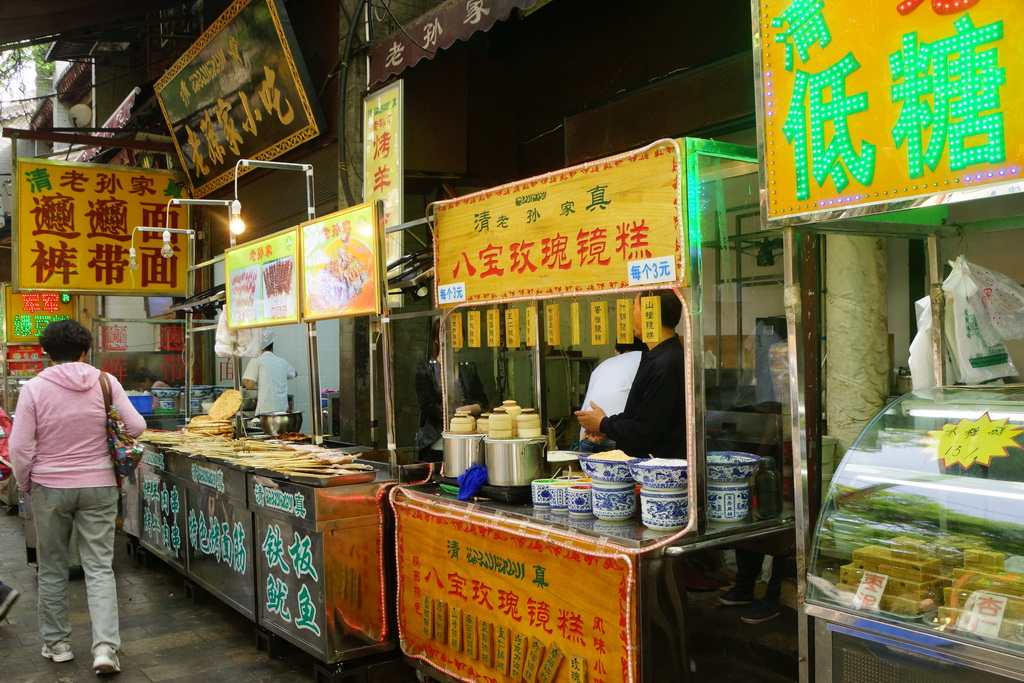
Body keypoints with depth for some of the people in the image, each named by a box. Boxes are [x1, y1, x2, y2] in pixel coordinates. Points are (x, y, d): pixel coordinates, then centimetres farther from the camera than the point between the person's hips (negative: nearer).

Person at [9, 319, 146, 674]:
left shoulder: (34, 388, -9)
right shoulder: (105, 382, -6)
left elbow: (19, 447, -8)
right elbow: (136, 427, -5)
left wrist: (24, 483, 9)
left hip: (50, 487, 0)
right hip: (98, 485, 1)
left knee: (52, 568, 15)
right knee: (99, 568, 4)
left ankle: (56, 643, 26)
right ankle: (105, 646, -5)